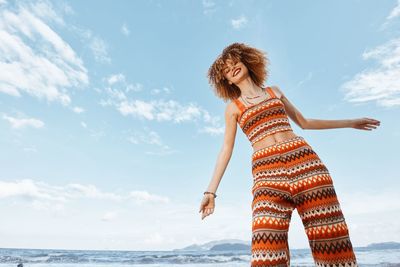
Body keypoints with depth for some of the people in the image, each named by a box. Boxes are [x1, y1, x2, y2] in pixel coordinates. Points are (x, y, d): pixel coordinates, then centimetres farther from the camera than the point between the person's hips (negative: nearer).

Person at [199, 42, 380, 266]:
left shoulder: (274, 91, 22)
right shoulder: (233, 108, 15)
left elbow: (304, 122, 29)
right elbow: (227, 149, 9)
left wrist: (351, 123, 34)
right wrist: (211, 191, 3)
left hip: (304, 161, 3)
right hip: (267, 173, -2)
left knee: (332, 242, -4)